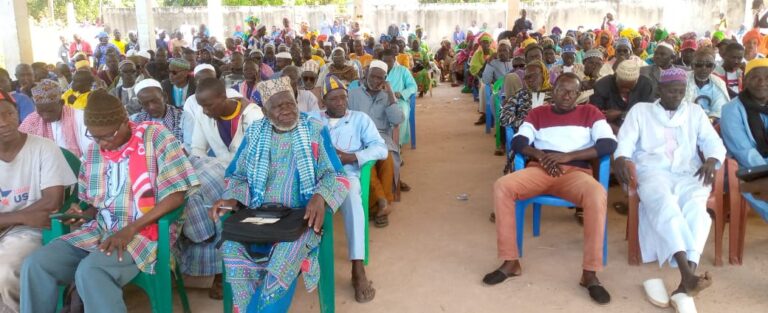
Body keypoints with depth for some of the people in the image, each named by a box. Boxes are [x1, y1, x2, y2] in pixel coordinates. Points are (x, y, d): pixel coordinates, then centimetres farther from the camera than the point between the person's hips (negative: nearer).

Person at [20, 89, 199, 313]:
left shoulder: (155, 136, -8)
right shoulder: (93, 152, 10)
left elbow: (176, 194, -13)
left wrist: (131, 229, -18)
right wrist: (84, 212, -4)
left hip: (146, 232, -6)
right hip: (100, 231, 6)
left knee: (91, 271, -32)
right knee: (35, 264, -13)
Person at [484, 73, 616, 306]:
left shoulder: (590, 113, 13)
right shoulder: (538, 113, 19)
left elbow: (609, 144, -2)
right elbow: (518, 142, 6)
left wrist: (567, 156, -13)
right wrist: (541, 155, -15)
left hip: (575, 171, -2)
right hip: (539, 169, 2)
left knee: (598, 194, -36)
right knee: (502, 186, -27)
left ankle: (590, 273, -27)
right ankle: (510, 262, -18)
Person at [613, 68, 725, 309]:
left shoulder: (695, 112, 25)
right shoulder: (640, 110, 19)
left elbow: (713, 142, 14)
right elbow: (625, 140, 7)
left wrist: (711, 160, -10)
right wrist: (620, 158, -17)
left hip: (688, 173, 2)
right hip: (652, 171, -2)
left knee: (695, 207, -33)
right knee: (664, 203, -37)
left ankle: (685, 284, -44)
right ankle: (688, 274, -49)